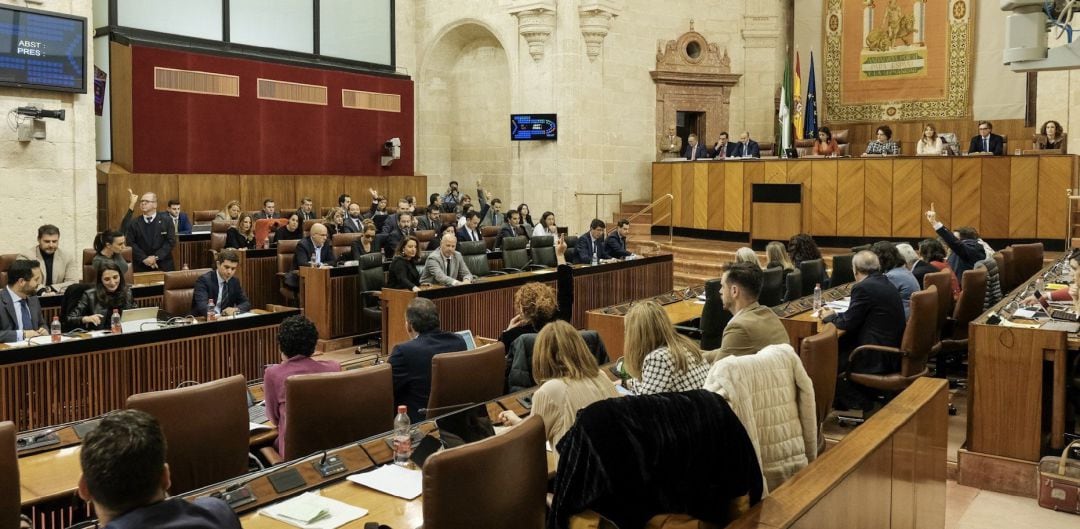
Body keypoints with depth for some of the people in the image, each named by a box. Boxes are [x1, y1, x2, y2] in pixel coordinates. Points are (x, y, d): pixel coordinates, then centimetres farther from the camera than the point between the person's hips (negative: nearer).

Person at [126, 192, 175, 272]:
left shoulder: (166, 221, 3)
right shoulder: (133, 223, 6)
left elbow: (170, 241, -4)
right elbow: (131, 244, -1)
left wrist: (156, 257, -15)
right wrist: (144, 259, -14)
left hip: (163, 266, -1)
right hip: (141, 267, 1)